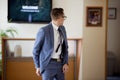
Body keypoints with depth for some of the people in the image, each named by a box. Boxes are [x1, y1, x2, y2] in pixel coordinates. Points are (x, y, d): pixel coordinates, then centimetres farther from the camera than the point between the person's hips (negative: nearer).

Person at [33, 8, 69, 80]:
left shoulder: (62, 29, 6)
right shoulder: (44, 30, -14)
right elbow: (36, 50, -5)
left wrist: (66, 63, 2)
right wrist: (38, 67, -4)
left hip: (60, 63, 6)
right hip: (48, 64, -6)